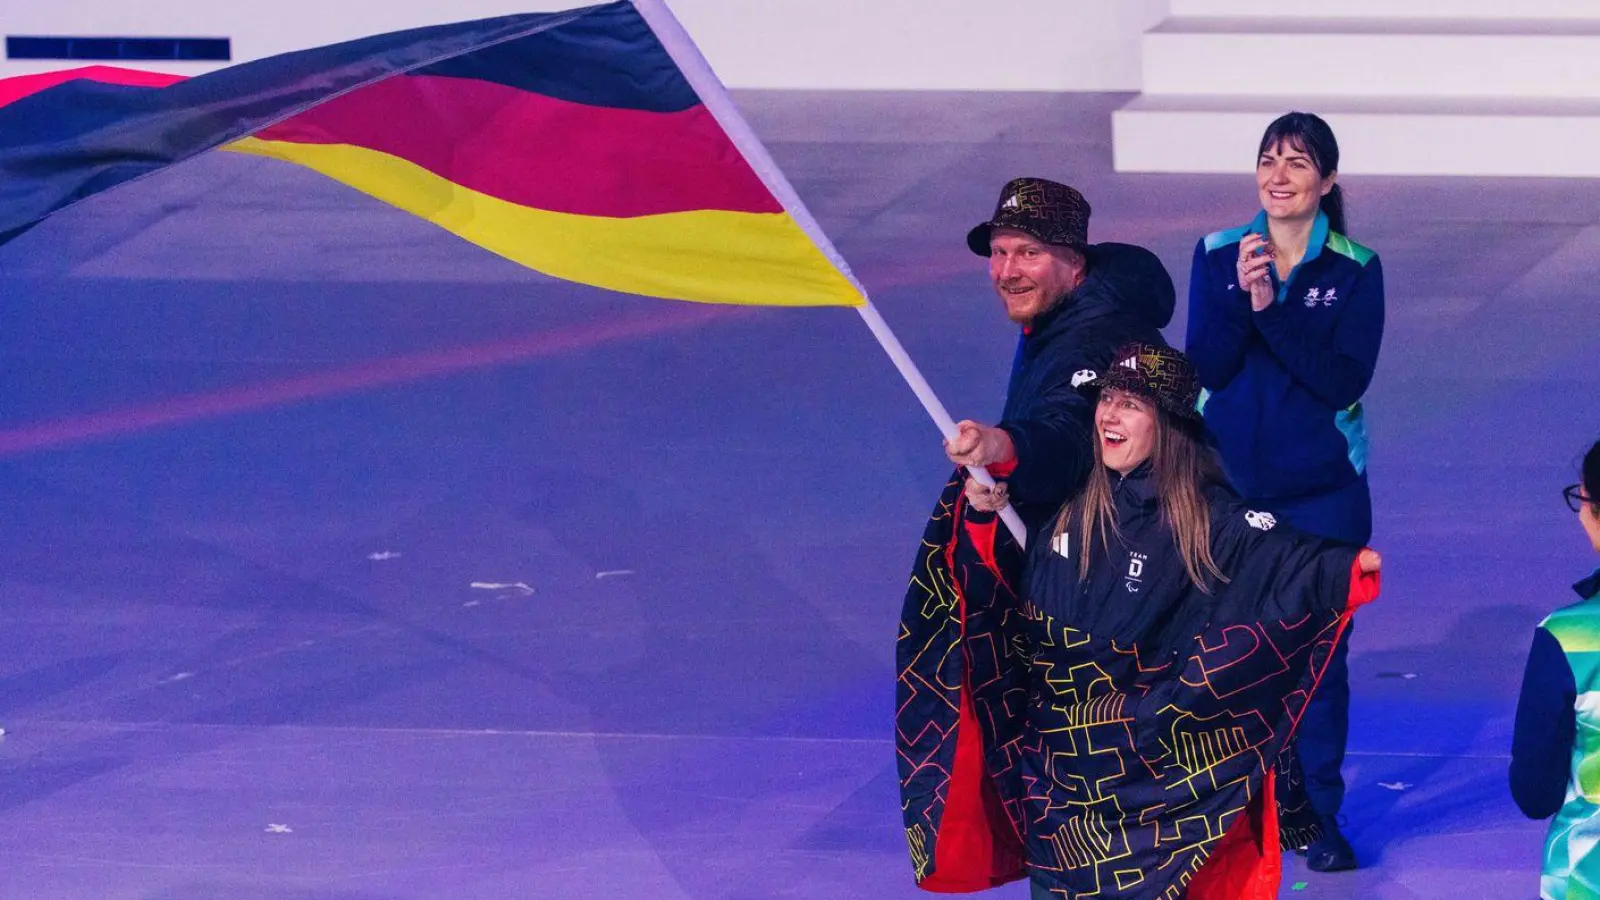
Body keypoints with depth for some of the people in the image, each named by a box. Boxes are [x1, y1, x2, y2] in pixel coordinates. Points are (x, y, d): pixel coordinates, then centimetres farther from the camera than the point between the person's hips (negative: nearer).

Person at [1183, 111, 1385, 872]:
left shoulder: (1355, 270, -5)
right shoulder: (1218, 256, -1)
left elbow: (1345, 380, -15)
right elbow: (1204, 367, -8)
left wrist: (1273, 308, -23)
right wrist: (1240, 298, -23)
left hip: (1323, 493, -2)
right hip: (1229, 486, 2)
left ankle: (1319, 817, 14)